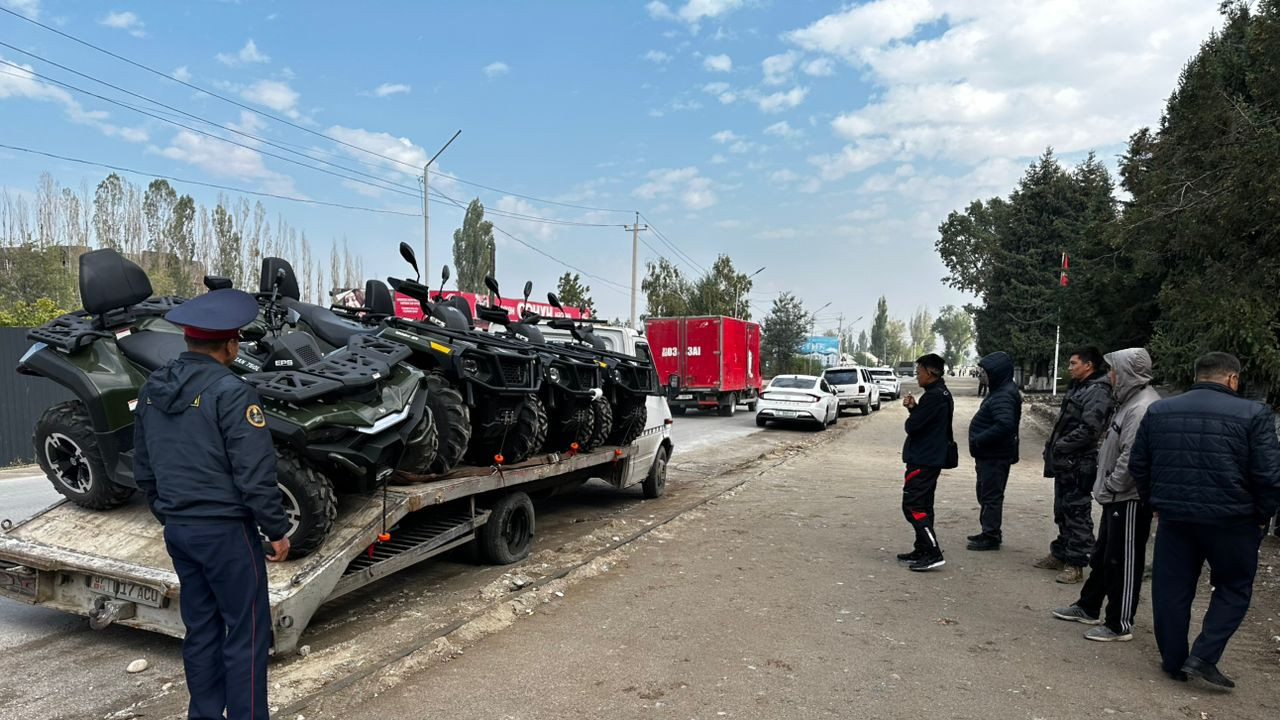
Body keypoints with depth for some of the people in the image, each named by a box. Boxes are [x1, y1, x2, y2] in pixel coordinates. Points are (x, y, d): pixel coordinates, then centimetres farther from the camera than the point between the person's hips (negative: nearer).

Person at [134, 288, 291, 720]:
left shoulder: (151, 389, 7)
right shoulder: (229, 391, -18)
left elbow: (143, 469, 14)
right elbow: (254, 473, -21)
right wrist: (277, 530, -10)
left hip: (178, 530, 8)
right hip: (225, 530, -8)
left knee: (200, 628, 18)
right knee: (246, 633, 3)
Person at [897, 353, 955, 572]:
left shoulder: (933, 396, -20)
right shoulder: (942, 394, 14)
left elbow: (912, 426, -21)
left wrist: (911, 412, -1)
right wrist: (914, 408, 0)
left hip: (922, 461, -11)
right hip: (932, 458, 11)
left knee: (913, 506, -8)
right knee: (922, 506, 16)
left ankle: (933, 554, -9)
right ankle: (923, 551, 23)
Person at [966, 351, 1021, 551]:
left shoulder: (1004, 395, -21)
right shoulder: (999, 391, 12)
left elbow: (1004, 424, -32)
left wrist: (978, 441, -24)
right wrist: (979, 441, 11)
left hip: (995, 456, -11)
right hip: (990, 454, 11)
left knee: (991, 496, -1)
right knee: (986, 493, 19)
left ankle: (991, 537, 8)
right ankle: (989, 532, 30)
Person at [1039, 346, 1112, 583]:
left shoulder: (1098, 393, -15)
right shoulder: (1076, 388, 17)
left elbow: (1088, 430, -25)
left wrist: (1060, 447, -17)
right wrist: (1052, 448, 11)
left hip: (1079, 465, -10)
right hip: (1064, 463, 10)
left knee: (1077, 514, -4)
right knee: (1062, 512, 18)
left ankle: (1076, 564, 2)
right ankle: (1060, 554, 30)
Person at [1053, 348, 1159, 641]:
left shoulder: (1143, 407, -21)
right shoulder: (1131, 400, 12)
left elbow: (1132, 456, -27)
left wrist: (1111, 485, -15)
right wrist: (1107, 486, 14)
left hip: (1130, 499, -11)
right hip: (1117, 496, 11)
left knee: (1124, 562, 1)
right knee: (1102, 555, 20)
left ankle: (1120, 625, 13)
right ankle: (1088, 607, 34)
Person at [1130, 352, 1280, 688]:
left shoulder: (1158, 411, 4)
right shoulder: (1253, 414, -9)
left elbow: (1138, 464, 8)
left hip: (1173, 518, 3)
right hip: (1232, 521, -3)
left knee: (1171, 590, 12)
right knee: (1234, 588, 16)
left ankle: (1173, 662, 21)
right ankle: (1203, 656, 5)